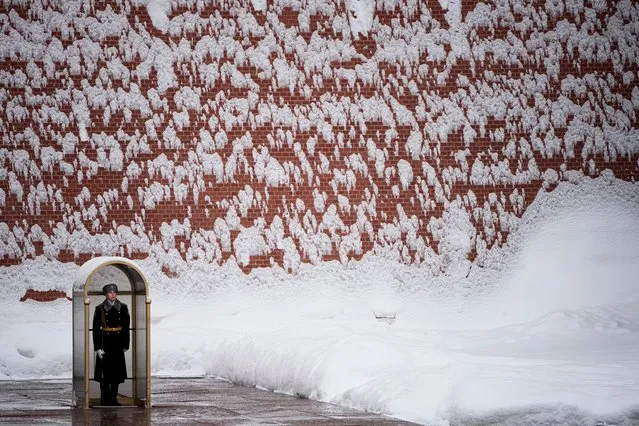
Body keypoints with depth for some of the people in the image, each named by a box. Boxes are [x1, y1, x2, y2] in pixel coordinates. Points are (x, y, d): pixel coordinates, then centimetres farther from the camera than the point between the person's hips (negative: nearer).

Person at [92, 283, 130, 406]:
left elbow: (126, 327, 8)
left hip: (118, 344, 3)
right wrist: (98, 348, -9)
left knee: (117, 372, 5)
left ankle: (113, 398, 14)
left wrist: (125, 345, 4)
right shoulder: (100, 309, -1)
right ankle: (104, 399, 2)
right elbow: (96, 329, -3)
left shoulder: (122, 307, 6)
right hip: (105, 343, -3)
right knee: (104, 372, -3)